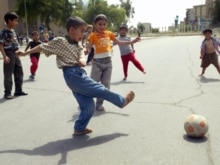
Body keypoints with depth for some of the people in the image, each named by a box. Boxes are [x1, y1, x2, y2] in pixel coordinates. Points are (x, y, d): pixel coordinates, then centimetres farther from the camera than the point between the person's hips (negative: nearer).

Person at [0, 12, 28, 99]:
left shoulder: (13, 31, 13)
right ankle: (7, 93, 6)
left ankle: (18, 90, 22)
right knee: (8, 74, -3)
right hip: (9, 54, -9)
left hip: (15, 54, 9)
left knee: (19, 72, 12)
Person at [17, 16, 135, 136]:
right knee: (101, 90, 0)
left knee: (88, 106, 10)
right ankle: (122, 101, 21)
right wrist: (25, 53, 3)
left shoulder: (78, 46, 16)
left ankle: (79, 128, 26)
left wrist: (82, 61, -21)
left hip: (80, 74, 8)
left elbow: (82, 60, 3)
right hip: (73, 76, -8)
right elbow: (42, 47, 0)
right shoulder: (60, 41, -5)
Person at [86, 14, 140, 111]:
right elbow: (88, 48, -8)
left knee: (105, 85, 6)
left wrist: (132, 42, 14)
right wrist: (87, 51, -32)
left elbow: (119, 42, 18)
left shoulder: (109, 34, 8)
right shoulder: (93, 35, -3)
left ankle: (99, 104, 18)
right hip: (97, 62, -4)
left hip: (108, 62, 4)